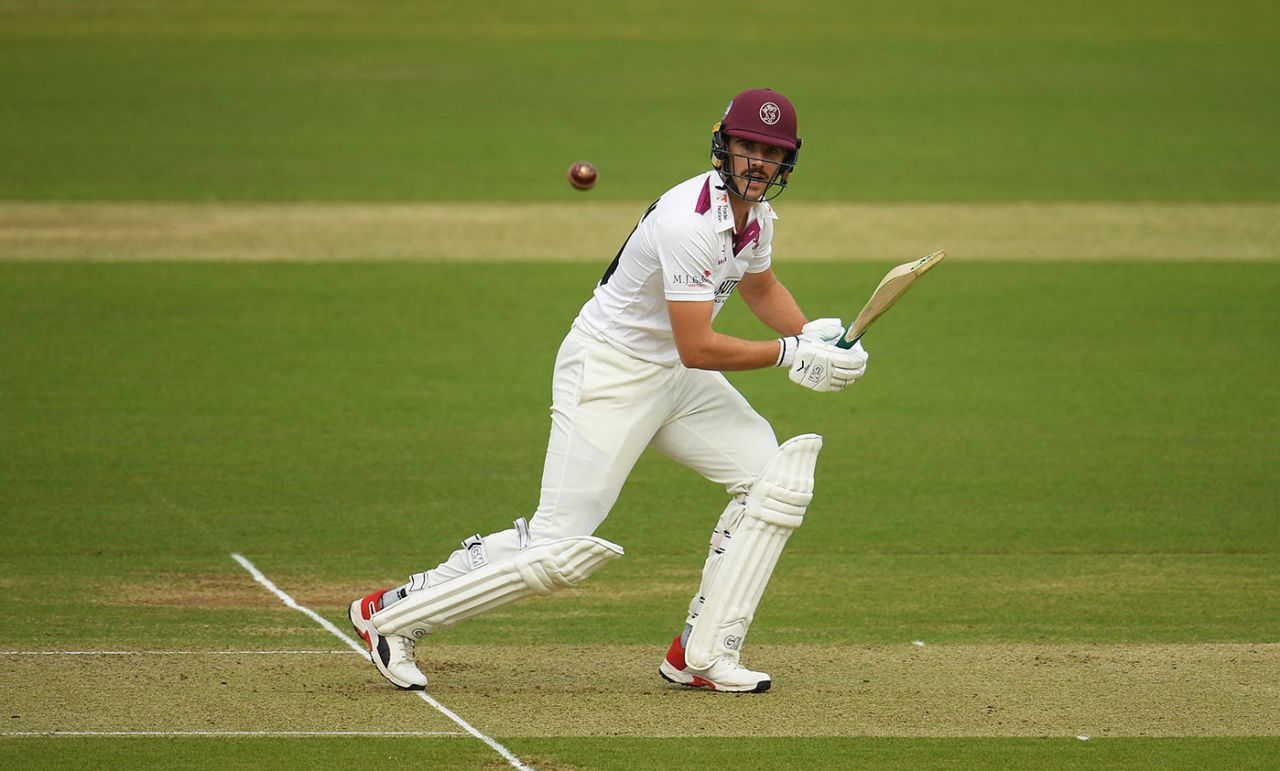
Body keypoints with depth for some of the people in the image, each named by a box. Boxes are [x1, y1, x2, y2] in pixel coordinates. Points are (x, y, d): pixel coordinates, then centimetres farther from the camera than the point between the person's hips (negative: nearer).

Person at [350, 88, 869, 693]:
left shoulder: (753, 211, 2)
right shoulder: (689, 222, -28)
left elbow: (761, 288, 23)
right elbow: (698, 348, -29)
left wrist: (814, 336, 6)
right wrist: (790, 354, -22)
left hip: (675, 379, 9)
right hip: (608, 375, -9)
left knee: (774, 477, -2)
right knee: (559, 546, -13)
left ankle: (703, 655, 2)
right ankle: (391, 613, 1)